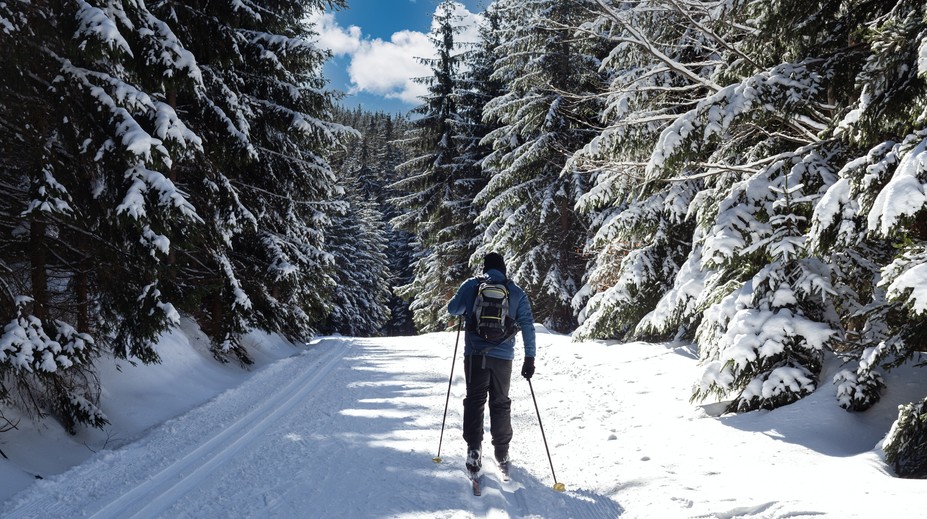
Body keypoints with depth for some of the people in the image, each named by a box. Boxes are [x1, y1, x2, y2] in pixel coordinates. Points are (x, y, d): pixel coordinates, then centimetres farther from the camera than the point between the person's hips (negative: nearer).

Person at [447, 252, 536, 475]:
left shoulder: (472, 285, 2)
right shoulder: (516, 291, 5)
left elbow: (452, 309, 7)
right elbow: (527, 324, 1)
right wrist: (530, 358, 3)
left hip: (475, 354, -1)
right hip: (503, 356, 1)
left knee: (474, 400, 7)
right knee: (501, 403, 13)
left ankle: (474, 449, -7)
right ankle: (502, 453, 18)